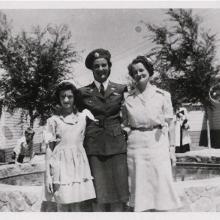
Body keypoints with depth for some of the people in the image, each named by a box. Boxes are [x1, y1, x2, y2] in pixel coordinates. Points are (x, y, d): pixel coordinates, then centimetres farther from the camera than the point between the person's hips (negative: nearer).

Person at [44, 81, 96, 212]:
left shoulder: (83, 116, 8)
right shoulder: (53, 120, 2)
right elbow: (49, 149, 2)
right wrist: (48, 175, -2)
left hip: (79, 163, 2)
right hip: (61, 163, -2)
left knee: (76, 206, 6)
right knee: (63, 206, 1)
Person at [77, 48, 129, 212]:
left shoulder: (121, 89, 9)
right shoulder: (84, 92, 8)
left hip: (117, 145, 1)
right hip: (93, 146, 0)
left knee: (119, 192, 1)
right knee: (98, 195, 1)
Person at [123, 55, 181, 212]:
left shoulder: (163, 95, 3)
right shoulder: (127, 97, 6)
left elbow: (169, 124, 5)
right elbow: (125, 123, 10)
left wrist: (172, 147, 1)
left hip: (158, 143, -1)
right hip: (136, 144, 1)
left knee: (161, 183, 1)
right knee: (140, 186, 6)